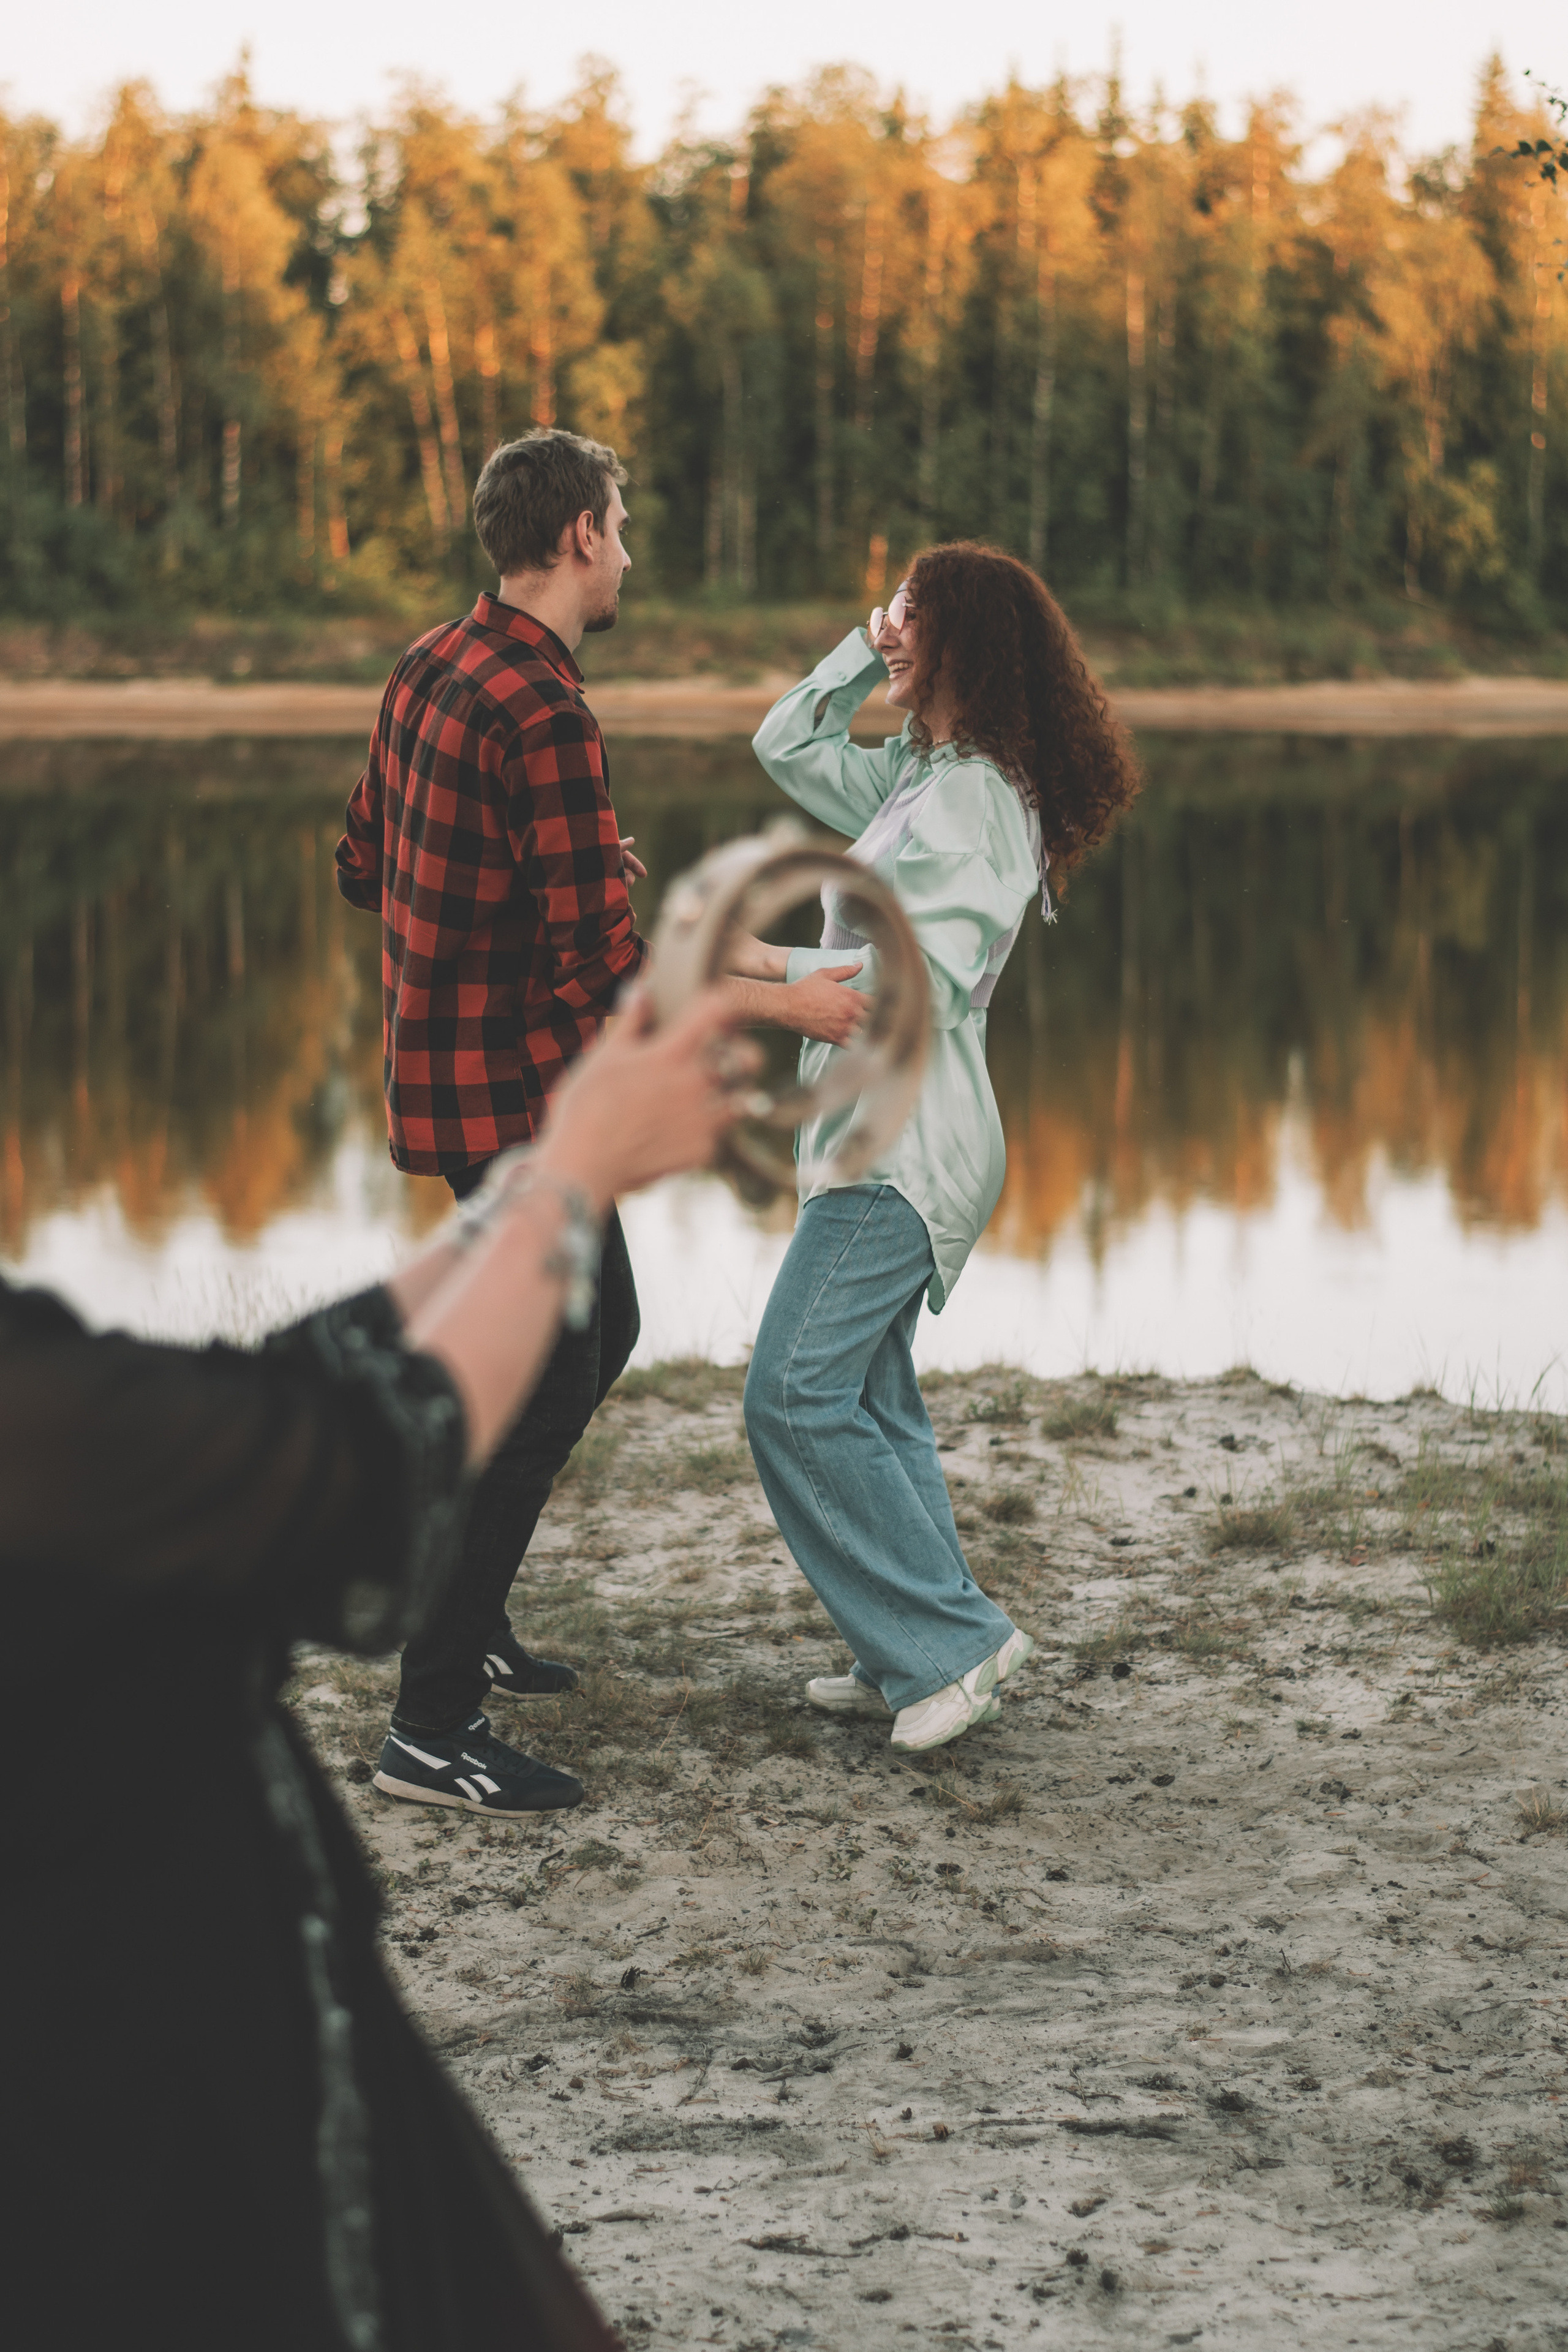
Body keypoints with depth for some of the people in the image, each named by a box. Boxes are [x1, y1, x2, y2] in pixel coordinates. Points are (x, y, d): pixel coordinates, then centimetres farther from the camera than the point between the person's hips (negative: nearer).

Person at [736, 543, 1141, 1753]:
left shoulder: (976, 805, -16)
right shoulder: (913, 778, 13)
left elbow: (924, 985, -24)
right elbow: (784, 746, 25)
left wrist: (774, 964, -21)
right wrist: (864, 654, 12)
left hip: (906, 1142, -10)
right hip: (880, 1134, 10)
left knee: (798, 1397, -11)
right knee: (868, 1400, 12)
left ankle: (955, 1634, -6)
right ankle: (918, 1659, 16)